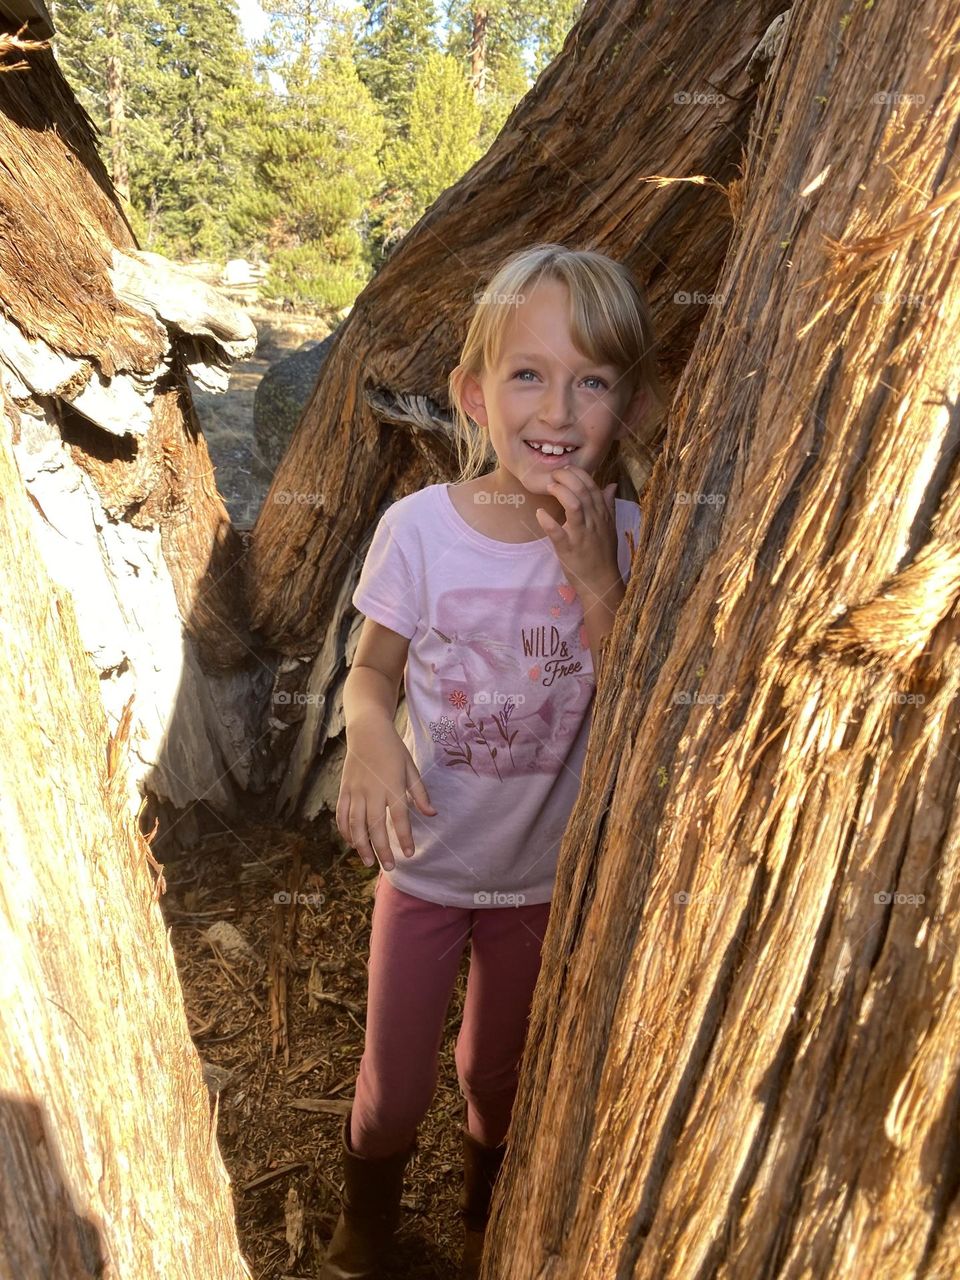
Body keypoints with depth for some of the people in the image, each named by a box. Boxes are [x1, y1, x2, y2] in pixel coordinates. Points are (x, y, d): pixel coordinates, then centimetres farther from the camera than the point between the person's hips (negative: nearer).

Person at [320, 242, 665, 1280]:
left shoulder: (624, 537, -16)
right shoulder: (420, 526, -19)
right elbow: (373, 668, -5)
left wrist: (597, 580, -31)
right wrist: (369, 739, -27)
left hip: (546, 874, 1)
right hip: (427, 863, -1)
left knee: (496, 1071, 24)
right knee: (395, 1087, 16)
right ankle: (368, 1197, 54)